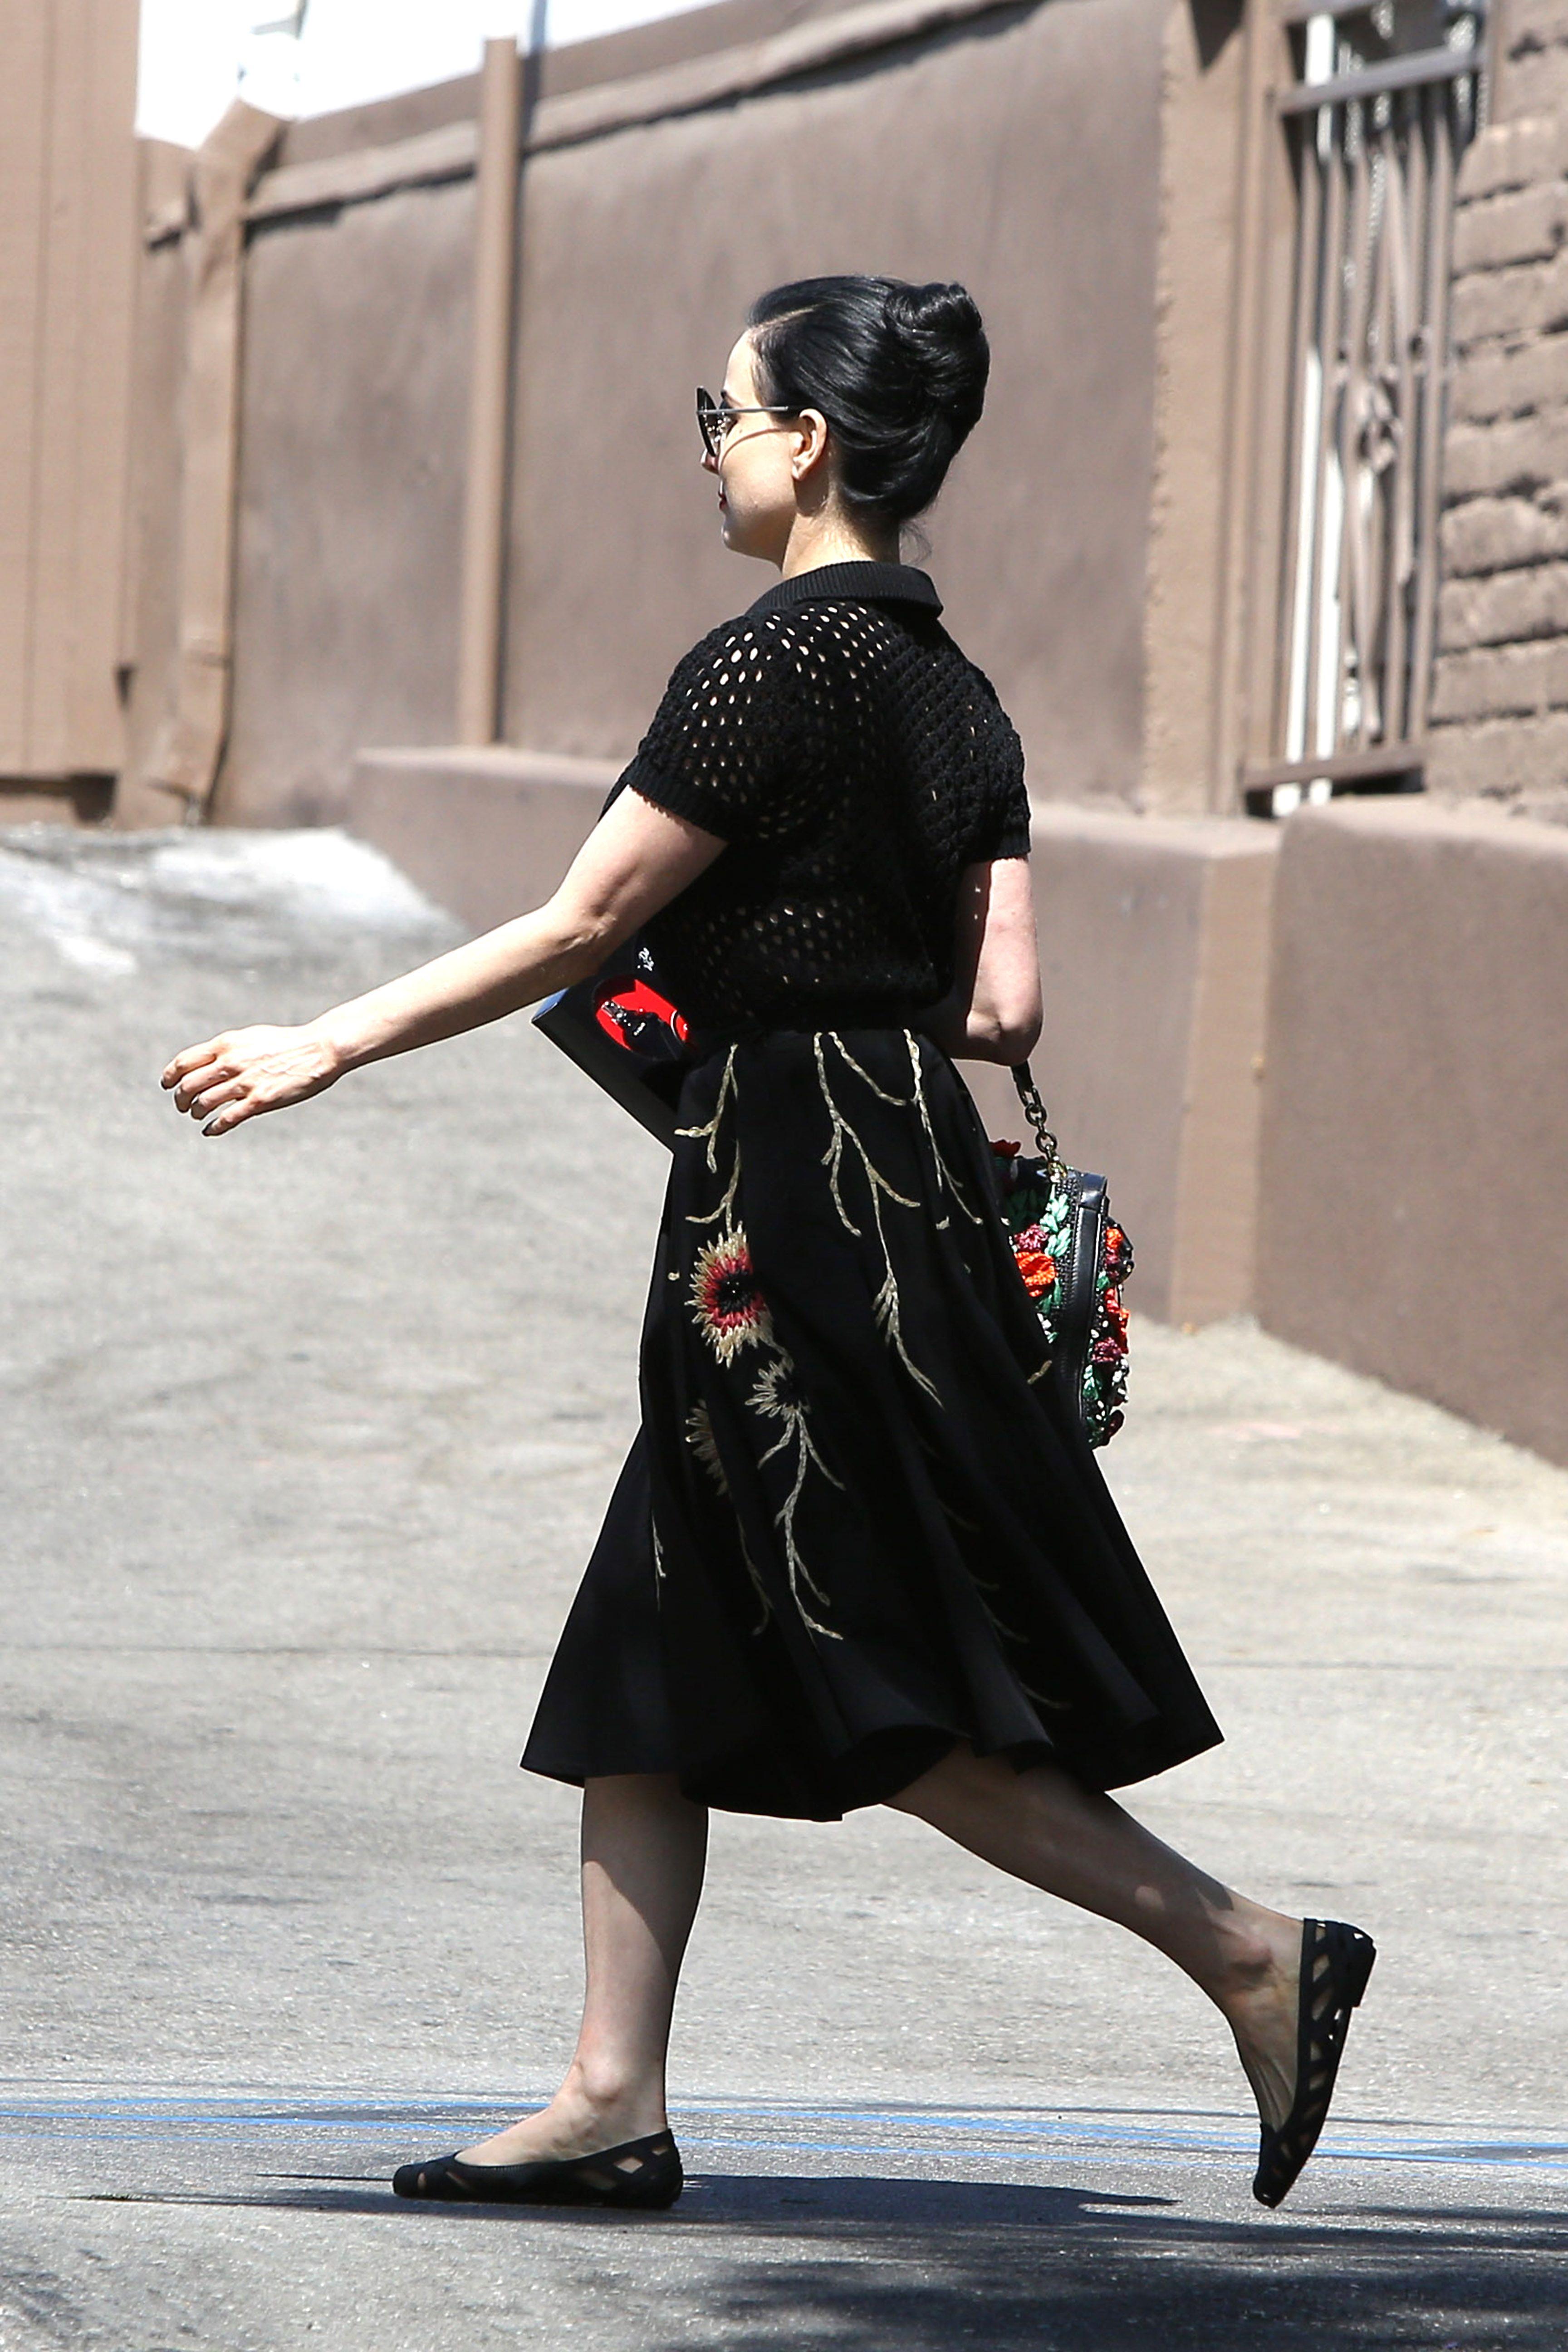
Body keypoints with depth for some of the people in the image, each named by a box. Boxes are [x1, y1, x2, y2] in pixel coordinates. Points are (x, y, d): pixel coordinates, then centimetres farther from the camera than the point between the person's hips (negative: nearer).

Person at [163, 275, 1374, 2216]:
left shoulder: (773, 660, -14)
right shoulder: (952, 689, 11)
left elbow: (582, 927, -12)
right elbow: (1002, 1005, 9)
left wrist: (332, 1045, -5)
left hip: (794, 1190, -9)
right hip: (904, 1171, 9)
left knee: (901, 1709, -5)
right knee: (646, 1668, 11)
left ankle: (1252, 1957, -4)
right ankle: (614, 2100, 12)